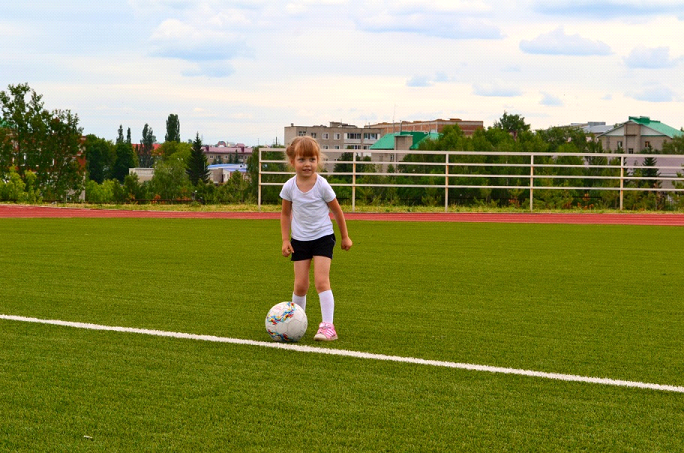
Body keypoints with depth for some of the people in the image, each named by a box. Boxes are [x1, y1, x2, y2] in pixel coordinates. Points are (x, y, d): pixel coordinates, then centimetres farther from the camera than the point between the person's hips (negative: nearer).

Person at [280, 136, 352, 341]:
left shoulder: (322, 185, -10)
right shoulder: (289, 187, -4)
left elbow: (337, 211, 2)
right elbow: (285, 213, 10)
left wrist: (345, 237, 10)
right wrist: (286, 240, 5)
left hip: (323, 238, -3)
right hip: (300, 240, 3)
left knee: (321, 281, -14)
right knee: (300, 285, 2)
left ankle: (328, 326, -13)